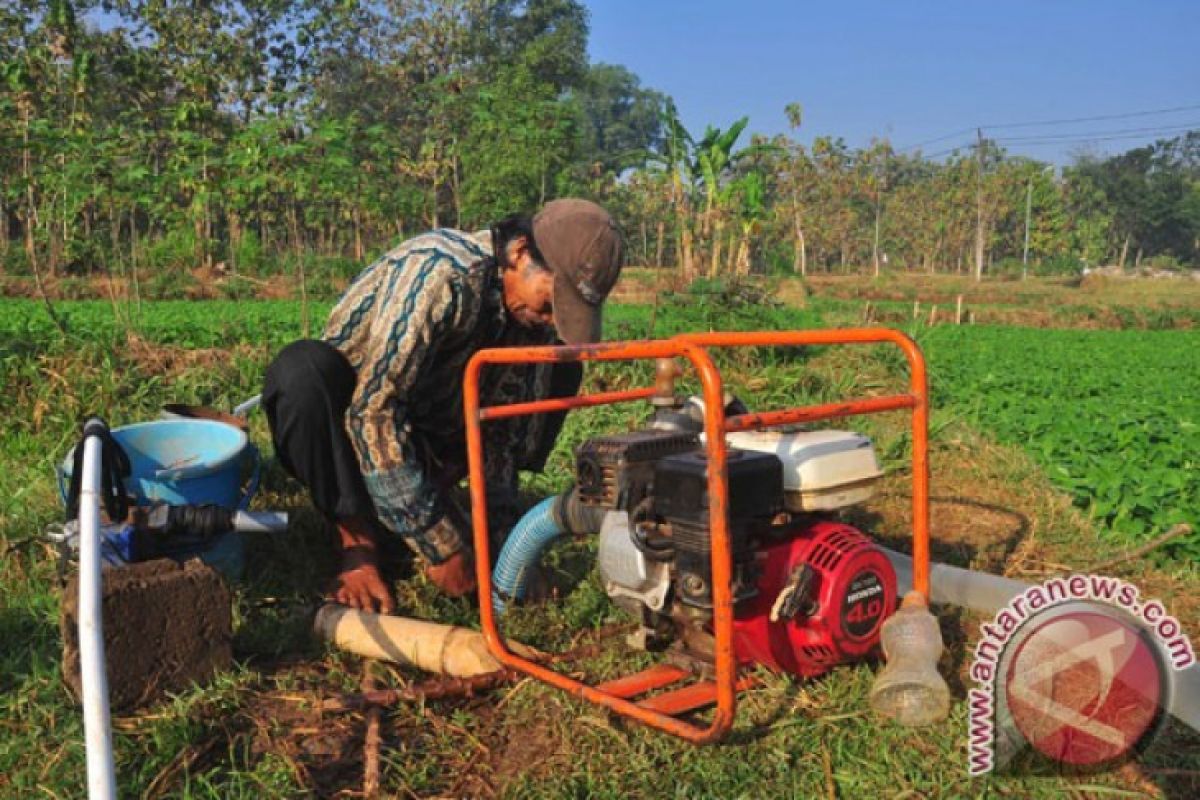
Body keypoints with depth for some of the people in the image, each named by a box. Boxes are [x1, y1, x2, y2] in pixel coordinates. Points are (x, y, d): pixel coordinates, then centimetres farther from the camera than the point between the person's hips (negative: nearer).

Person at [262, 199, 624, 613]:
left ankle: (431, 492, -4)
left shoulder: (533, 308, -12)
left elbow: (501, 425, -8)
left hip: (432, 423, 5)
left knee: (561, 372, -7)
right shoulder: (441, 272, -33)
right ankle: (358, 538, -19)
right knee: (301, 368, -38)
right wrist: (441, 547, -34)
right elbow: (374, 409, -36)